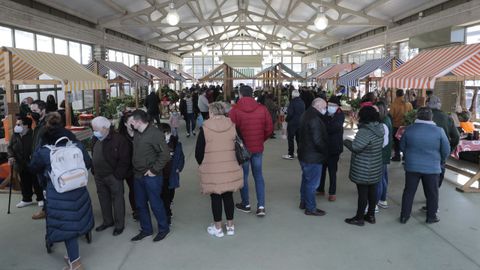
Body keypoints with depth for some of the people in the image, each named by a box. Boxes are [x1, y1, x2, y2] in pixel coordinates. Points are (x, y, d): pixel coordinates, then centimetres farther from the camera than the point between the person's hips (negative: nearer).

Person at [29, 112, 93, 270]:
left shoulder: (42, 151, -13)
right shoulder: (77, 145, -5)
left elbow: (34, 169, 6)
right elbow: (88, 164, 9)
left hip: (58, 193, -3)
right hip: (78, 189, 4)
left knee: (66, 225, 7)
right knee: (74, 221, 18)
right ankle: (72, 255, 36)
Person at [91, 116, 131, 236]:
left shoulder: (118, 139, -17)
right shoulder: (96, 140, 8)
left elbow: (124, 160, -17)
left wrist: (117, 175, -17)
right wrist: (94, 171, 11)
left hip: (113, 176, -7)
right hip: (99, 176, 7)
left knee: (117, 199, 4)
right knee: (103, 199, 18)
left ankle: (119, 225, 17)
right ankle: (107, 221, 35)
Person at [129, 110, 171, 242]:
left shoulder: (155, 133, -18)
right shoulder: (137, 133, 6)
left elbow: (165, 154, -21)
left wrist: (154, 170, -17)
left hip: (151, 176, -8)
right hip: (138, 175, 8)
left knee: (155, 204, 3)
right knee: (140, 204, 16)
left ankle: (163, 228, 24)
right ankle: (146, 229, 33)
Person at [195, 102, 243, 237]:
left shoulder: (205, 129, -10)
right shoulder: (232, 126, -2)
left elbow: (198, 152, -5)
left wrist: (202, 163, 14)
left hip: (211, 170, -3)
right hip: (230, 169, 3)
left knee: (215, 197, 10)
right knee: (228, 196, 15)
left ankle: (217, 227, 21)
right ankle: (230, 226, 26)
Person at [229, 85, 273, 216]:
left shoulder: (234, 111, -13)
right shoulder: (262, 109, -4)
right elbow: (269, 129, -1)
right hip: (258, 147, 3)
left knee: (243, 176, 12)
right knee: (258, 176, 13)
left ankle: (246, 204, 24)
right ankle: (261, 206, 8)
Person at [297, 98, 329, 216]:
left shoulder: (306, 115, 9)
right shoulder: (315, 119, -23)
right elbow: (318, 141, -25)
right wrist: (325, 152, -11)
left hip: (304, 154, 10)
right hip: (313, 157, -10)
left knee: (306, 179, 22)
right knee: (312, 183, 1)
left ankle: (303, 202, 35)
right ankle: (310, 208, 11)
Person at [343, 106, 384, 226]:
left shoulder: (365, 131, -23)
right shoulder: (379, 129, 4)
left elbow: (355, 147, -28)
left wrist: (346, 141, -8)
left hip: (363, 170, -8)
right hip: (375, 169, 8)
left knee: (362, 193, 2)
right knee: (372, 191, 16)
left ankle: (359, 218, 14)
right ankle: (371, 215, 29)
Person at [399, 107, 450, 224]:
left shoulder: (409, 129, -6)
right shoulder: (439, 131, -11)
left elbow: (402, 147, 5)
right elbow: (446, 150, -3)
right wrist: (441, 161, 16)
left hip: (412, 166, 2)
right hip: (432, 168, -1)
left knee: (409, 191, 11)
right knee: (432, 193, 15)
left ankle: (404, 216, 18)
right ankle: (431, 216, 26)